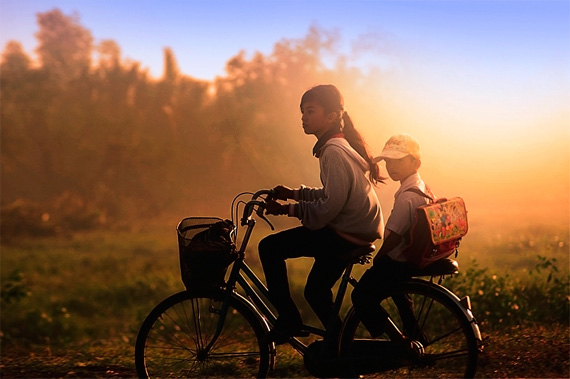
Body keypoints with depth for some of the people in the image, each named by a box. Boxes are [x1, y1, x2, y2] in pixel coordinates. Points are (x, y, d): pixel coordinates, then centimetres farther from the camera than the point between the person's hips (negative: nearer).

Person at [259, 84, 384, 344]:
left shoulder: (334, 151, -19)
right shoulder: (337, 145, 12)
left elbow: (329, 206, -24)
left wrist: (287, 210, -18)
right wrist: (293, 193, 12)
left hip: (346, 235, -10)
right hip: (355, 230, 10)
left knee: (269, 247, -9)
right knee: (316, 291, 22)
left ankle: (288, 321, 0)